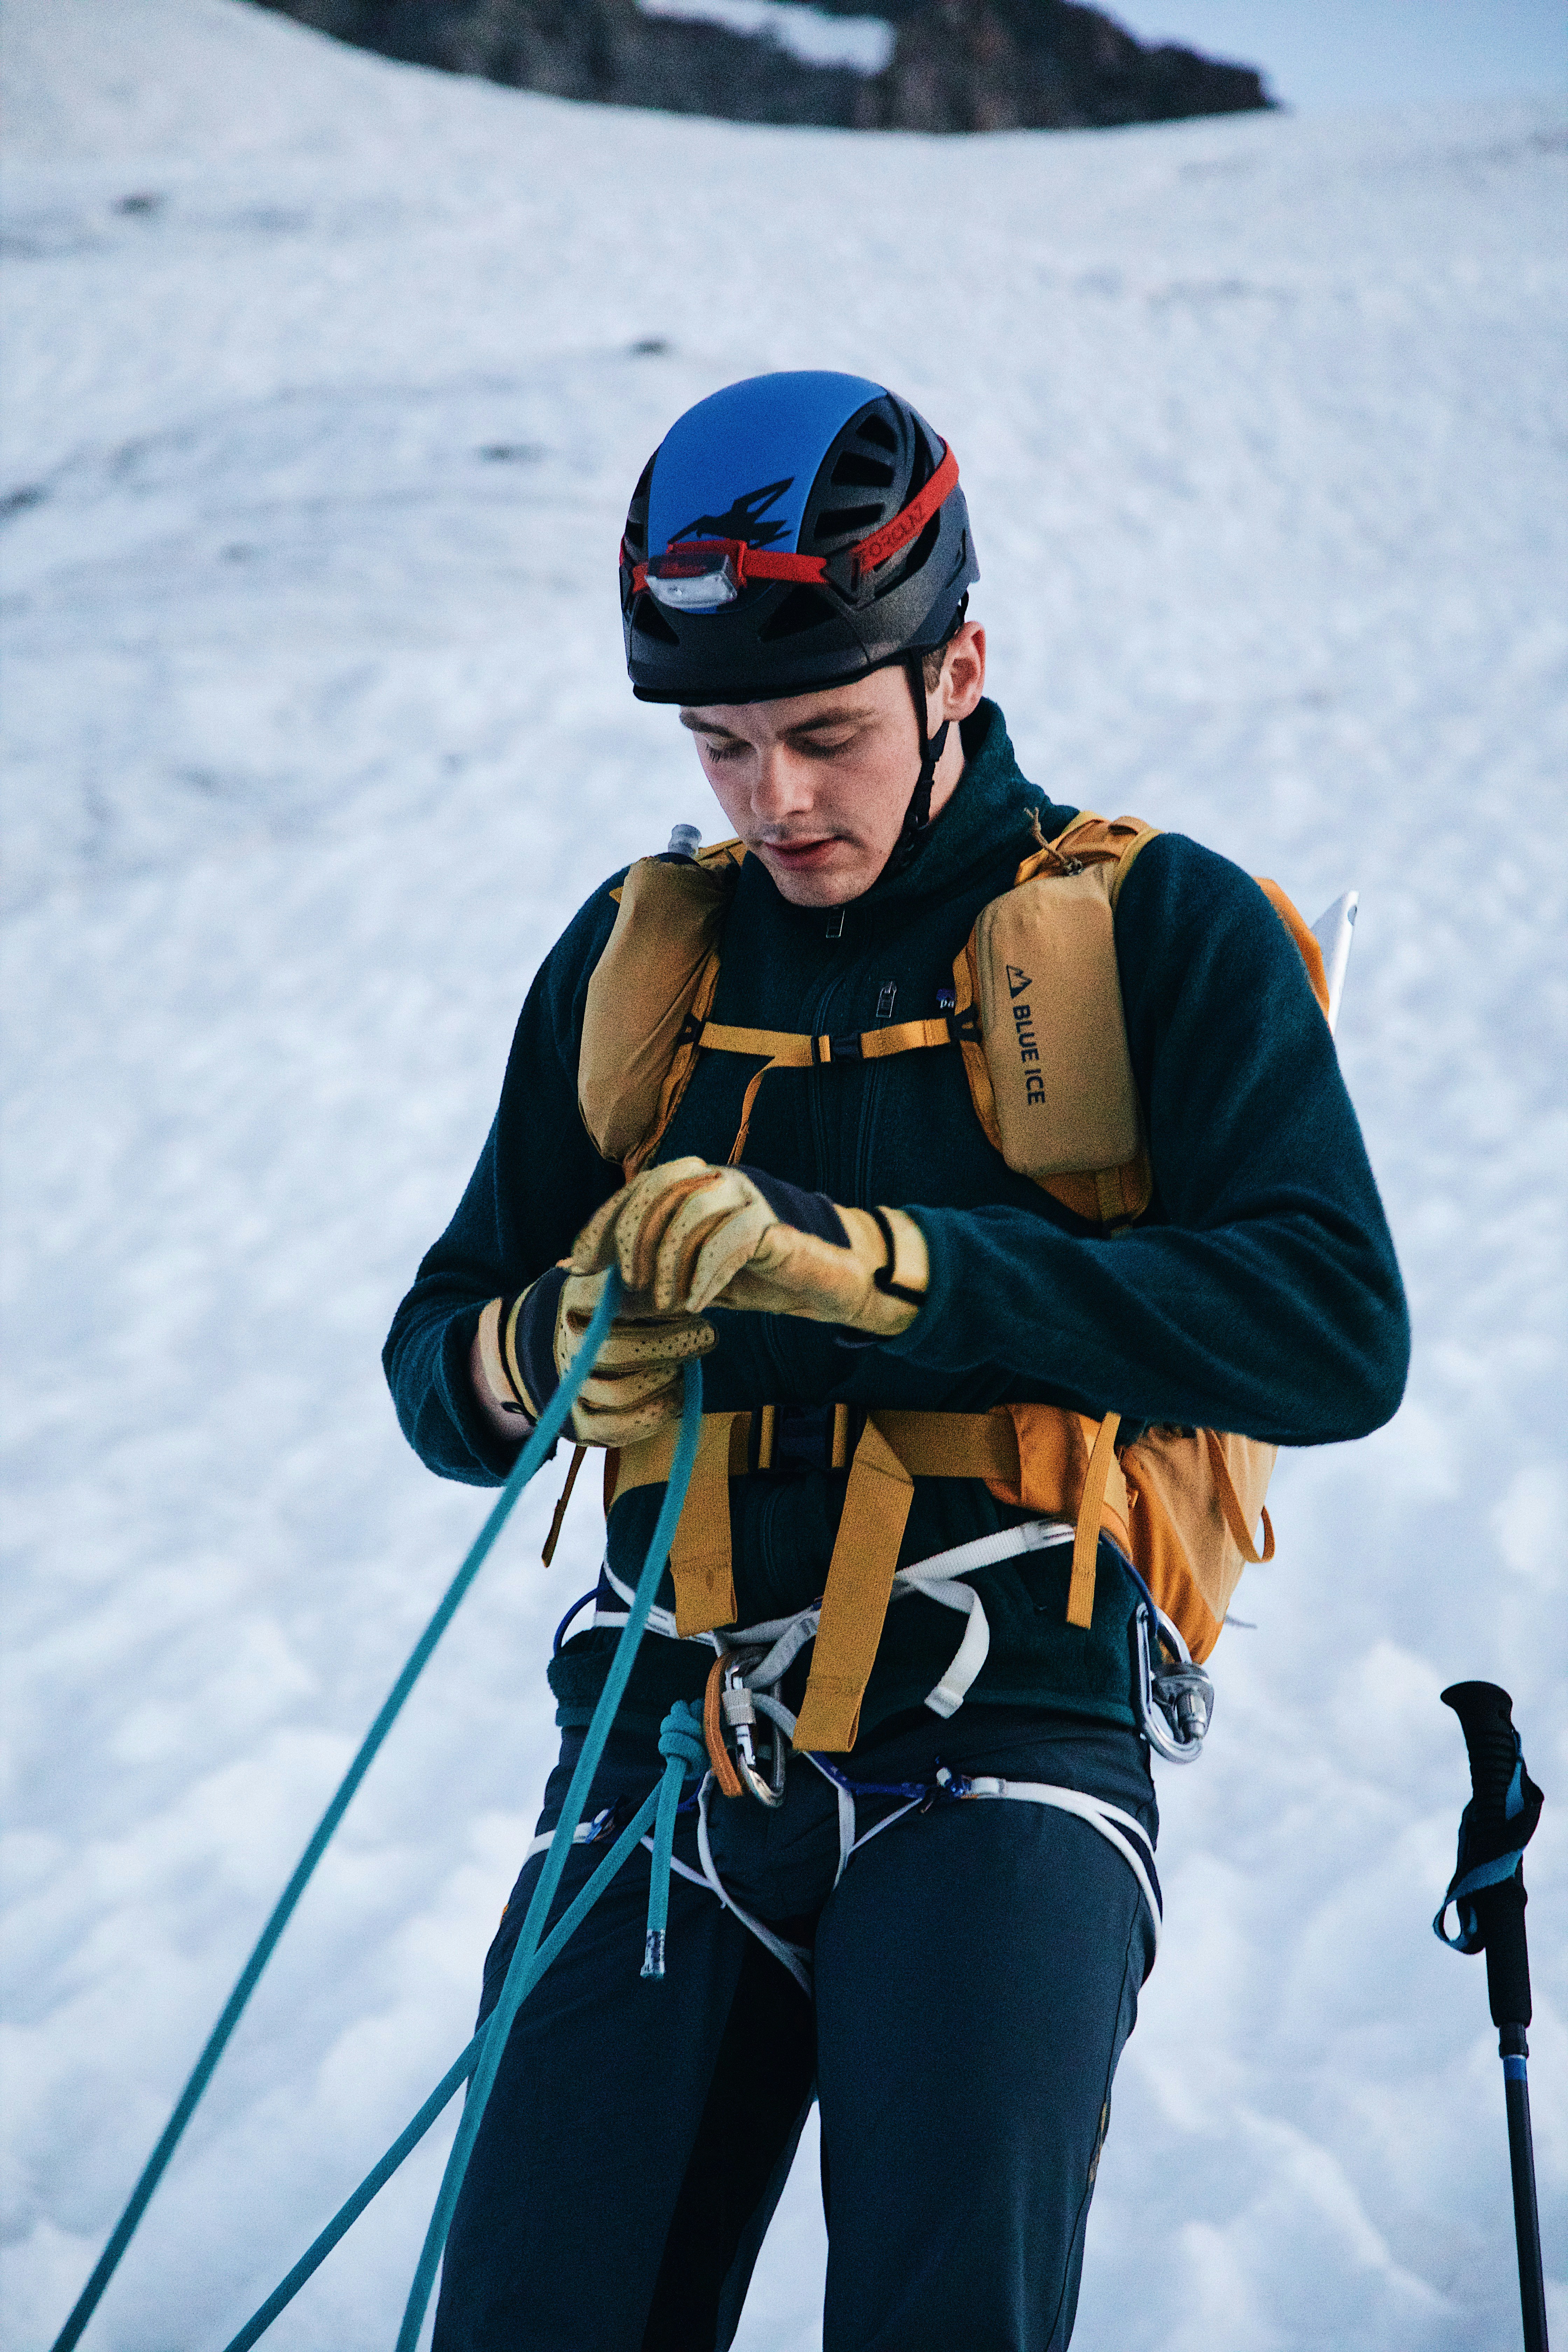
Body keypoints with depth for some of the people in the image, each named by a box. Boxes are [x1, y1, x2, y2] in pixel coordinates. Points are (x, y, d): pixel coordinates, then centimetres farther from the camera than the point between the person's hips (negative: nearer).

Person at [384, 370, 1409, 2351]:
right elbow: (439, 1363, 19)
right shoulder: (634, 956, 15)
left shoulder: (1163, 931, 3)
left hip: (1000, 1746, -3)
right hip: (667, 1743, 4)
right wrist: (532, 1354, -8)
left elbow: (1336, 1332, -11)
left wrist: (870, 1266, -20)